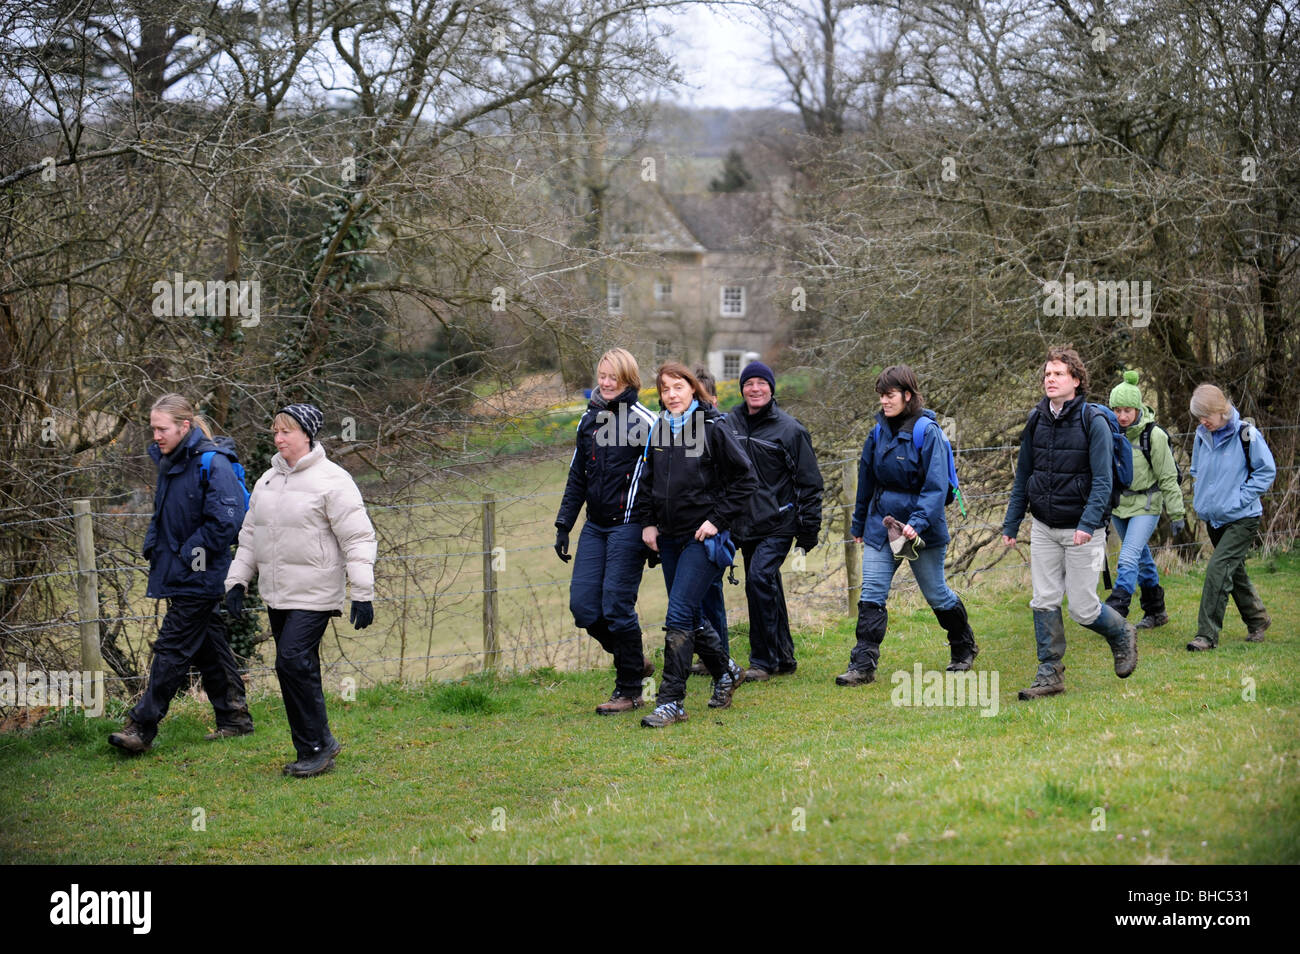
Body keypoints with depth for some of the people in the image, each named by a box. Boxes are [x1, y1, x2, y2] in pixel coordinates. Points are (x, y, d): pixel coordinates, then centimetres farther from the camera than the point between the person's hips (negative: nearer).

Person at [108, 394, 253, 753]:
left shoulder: (212, 464, -16)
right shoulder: (170, 463, 12)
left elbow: (224, 521, -21)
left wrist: (188, 555, -17)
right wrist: (153, 546, 11)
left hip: (197, 578, -9)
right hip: (179, 575, 9)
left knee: (172, 649, -6)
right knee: (209, 646, 14)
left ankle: (142, 727, -5)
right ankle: (235, 716, 23)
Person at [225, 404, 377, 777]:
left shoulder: (331, 480, -8)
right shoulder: (268, 480, 14)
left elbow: (358, 539, -10)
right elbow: (251, 535, 22)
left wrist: (363, 594, -14)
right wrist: (237, 580, 14)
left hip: (314, 593, -7)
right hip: (277, 593, 7)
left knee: (294, 659, -17)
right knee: (291, 667, 7)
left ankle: (318, 743, -6)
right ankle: (312, 750, 13)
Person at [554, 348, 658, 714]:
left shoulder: (644, 422, -8)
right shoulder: (589, 420, 12)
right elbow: (577, 478, 19)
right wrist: (563, 525, 14)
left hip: (629, 526, -6)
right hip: (595, 526, 6)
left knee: (616, 606, -9)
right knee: (583, 605, 0)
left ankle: (629, 691, 5)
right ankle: (634, 662, 21)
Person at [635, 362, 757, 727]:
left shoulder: (712, 429, -9)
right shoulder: (658, 431, 8)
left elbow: (745, 479, -6)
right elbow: (647, 481, 21)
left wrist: (718, 519, -11)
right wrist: (647, 521, 9)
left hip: (702, 537, -7)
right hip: (669, 536, 7)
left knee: (678, 617, -13)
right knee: (690, 617, 14)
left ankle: (671, 701, -10)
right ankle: (725, 670, 37)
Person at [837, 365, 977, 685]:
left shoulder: (927, 432, -13)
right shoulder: (879, 432, 5)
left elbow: (935, 486, -17)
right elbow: (866, 479, 16)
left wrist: (918, 523, -28)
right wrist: (859, 525, 21)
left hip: (922, 529, -5)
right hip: (881, 525, 5)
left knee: (936, 594, 10)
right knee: (871, 595, -5)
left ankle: (964, 647, 34)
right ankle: (863, 665, -6)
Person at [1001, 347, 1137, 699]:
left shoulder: (1093, 421, -10)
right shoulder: (1036, 420, 6)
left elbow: (1102, 480, -14)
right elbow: (1023, 476, 14)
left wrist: (1088, 524, -26)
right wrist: (1011, 524, 11)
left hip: (1081, 531, -5)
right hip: (1044, 529, 5)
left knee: (1082, 607, -2)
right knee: (1044, 602, 0)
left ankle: (1121, 634, 28)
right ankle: (1050, 674, 8)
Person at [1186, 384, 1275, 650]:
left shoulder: (1246, 435, -13)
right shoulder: (1202, 436, 5)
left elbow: (1267, 470, -6)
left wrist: (1241, 498, -13)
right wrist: (1200, 499, 8)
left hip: (1242, 518, -7)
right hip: (1214, 518, 7)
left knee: (1218, 569, -17)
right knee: (1234, 571, 17)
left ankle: (1207, 634, -16)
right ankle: (1257, 620, 36)